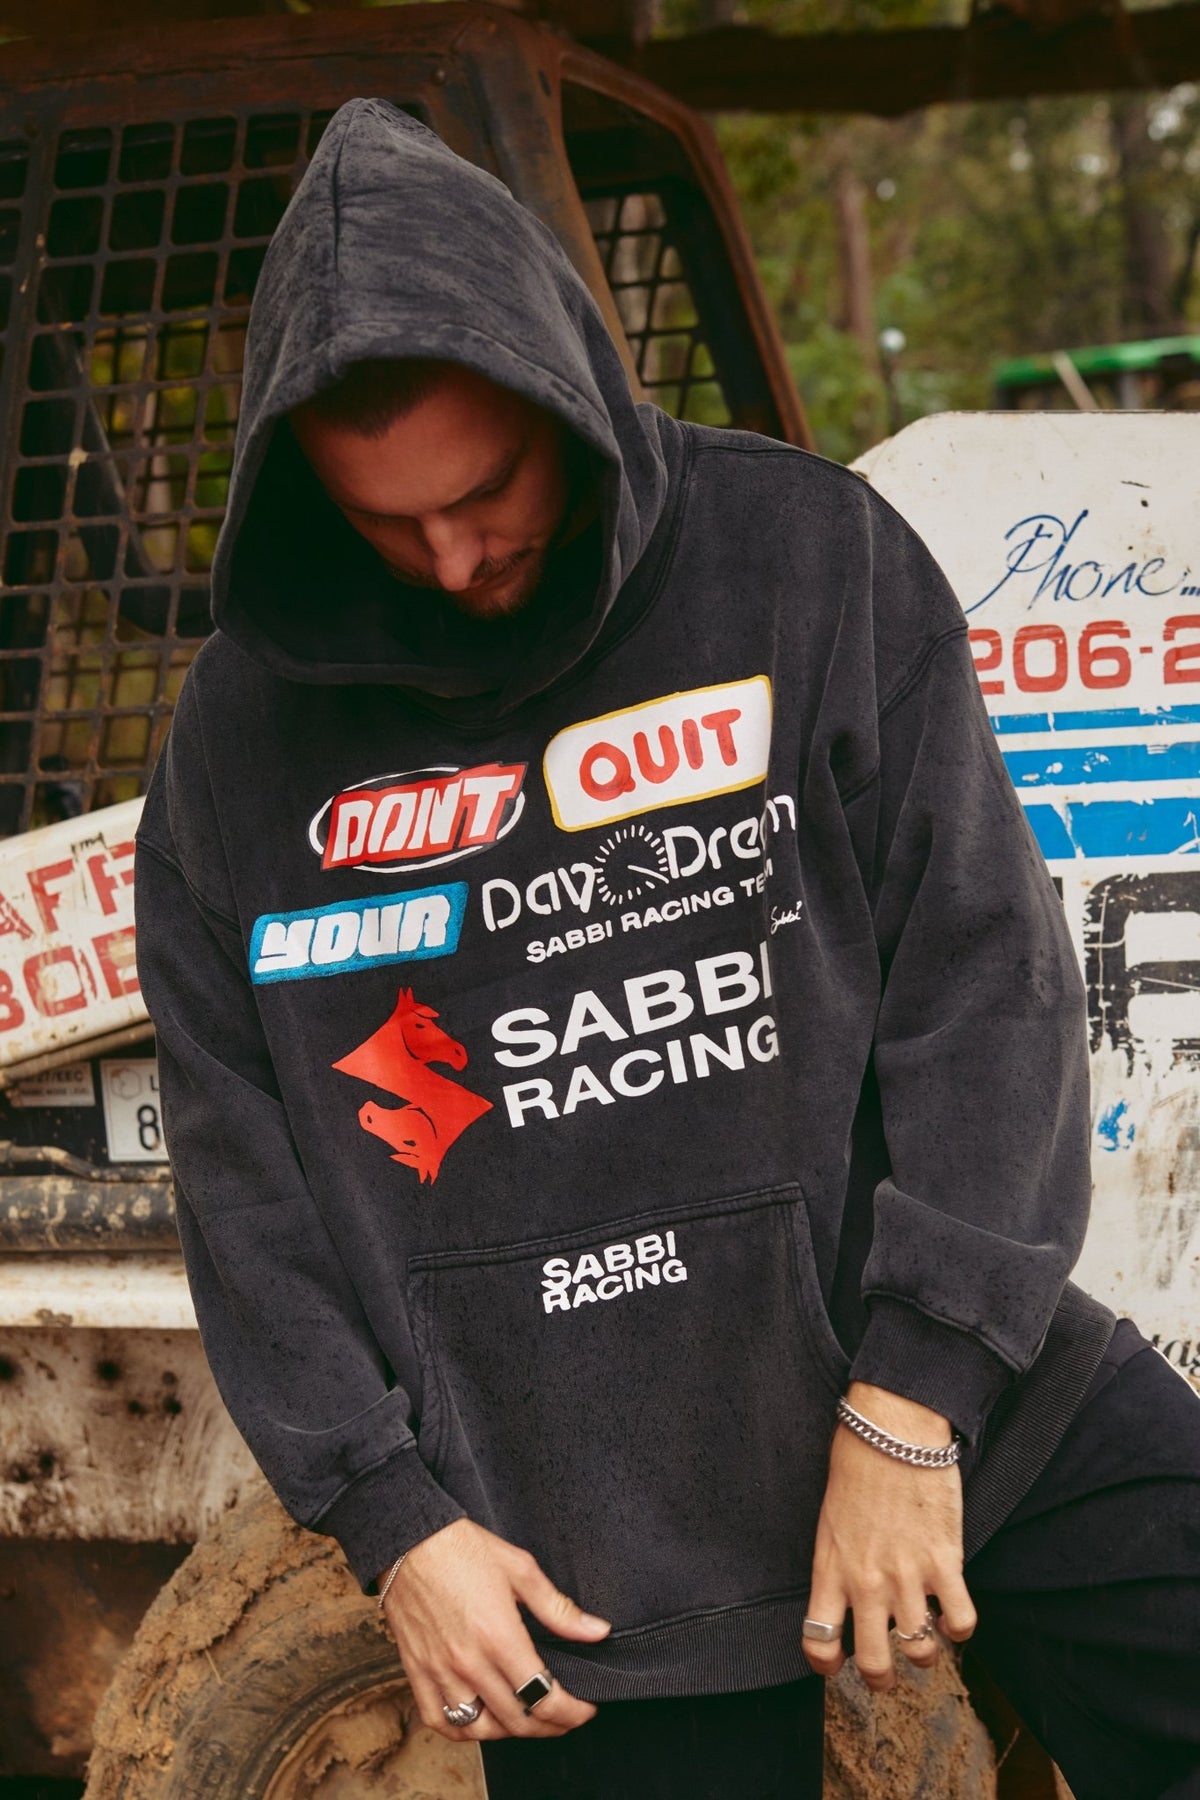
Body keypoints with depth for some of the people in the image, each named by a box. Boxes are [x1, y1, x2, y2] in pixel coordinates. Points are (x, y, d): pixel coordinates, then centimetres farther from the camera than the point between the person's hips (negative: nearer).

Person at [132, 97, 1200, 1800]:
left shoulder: (812, 560, -3)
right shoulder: (249, 729, 2)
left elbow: (985, 975, -6)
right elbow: (243, 1180, 6)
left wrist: (910, 1406, -11)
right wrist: (392, 1520, -1)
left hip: (956, 1404, -1)